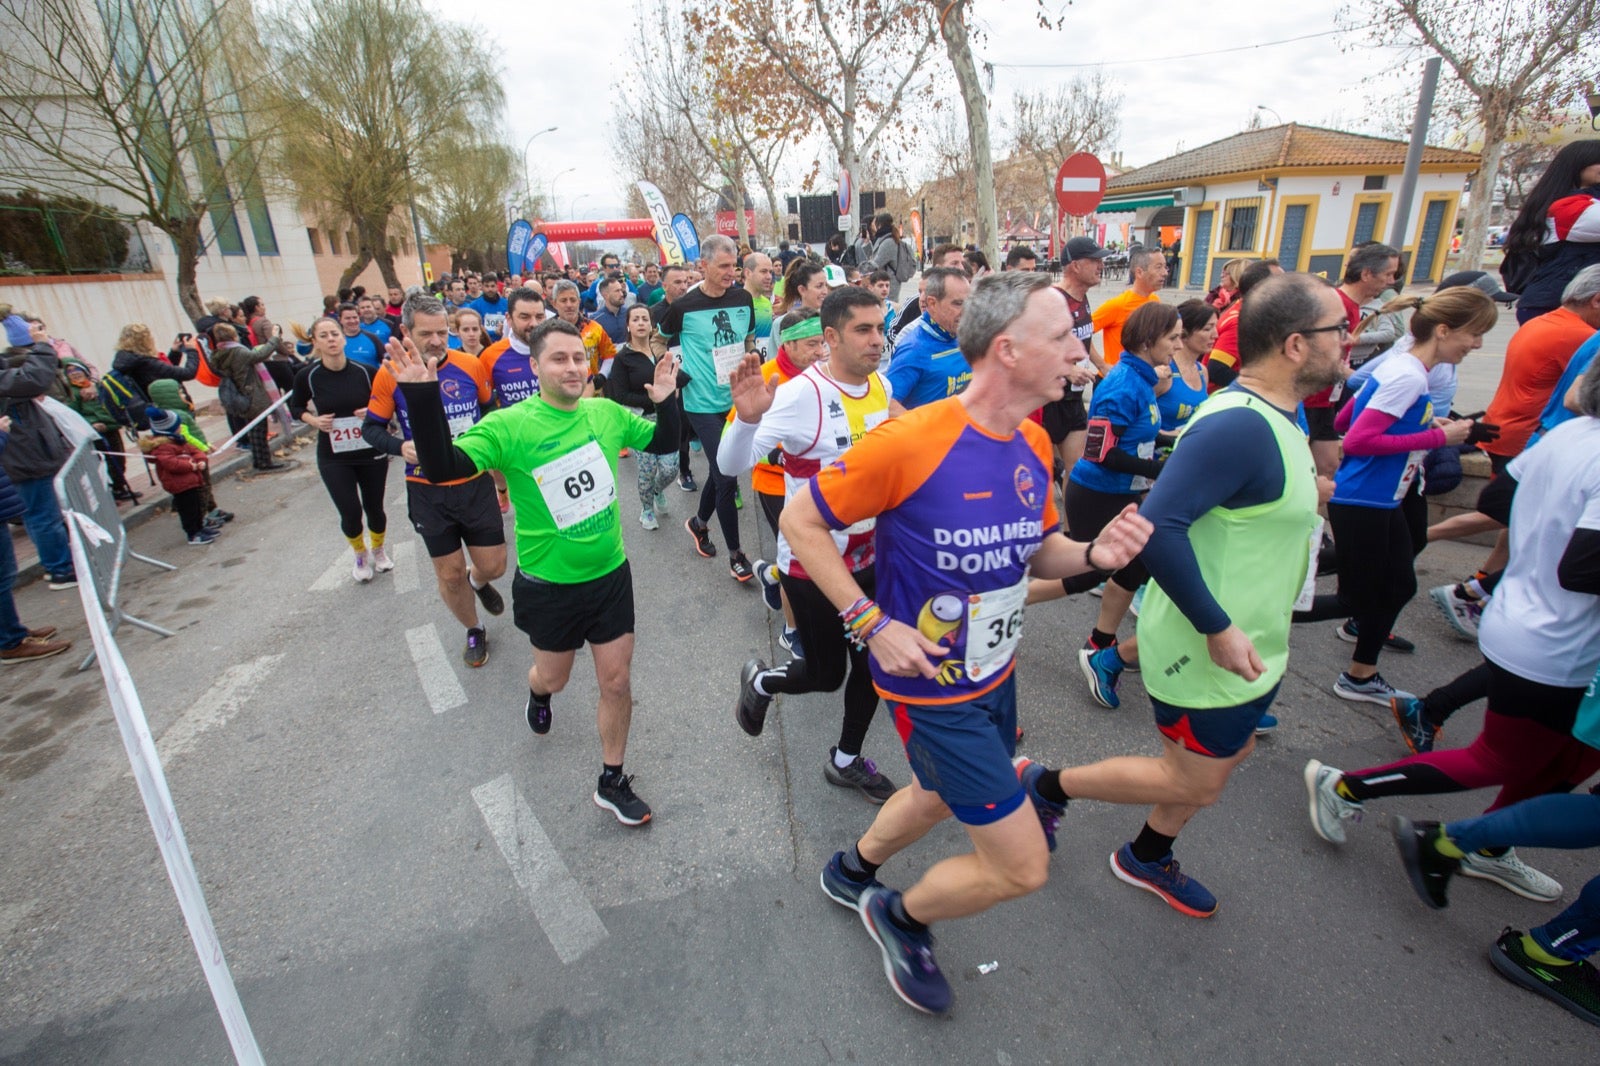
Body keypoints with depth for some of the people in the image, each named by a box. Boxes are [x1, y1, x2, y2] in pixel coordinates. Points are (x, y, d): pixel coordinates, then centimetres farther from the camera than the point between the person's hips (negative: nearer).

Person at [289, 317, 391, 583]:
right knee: (350, 512, -2)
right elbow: (295, 407, 9)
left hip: (372, 452, 0)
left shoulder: (365, 372, -9)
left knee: (374, 508, 9)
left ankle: (378, 550, 40)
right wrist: (313, 420, -10)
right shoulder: (307, 377, -8)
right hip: (333, 458, 0)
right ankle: (361, 555, 29)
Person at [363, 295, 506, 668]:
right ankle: (474, 631, 35)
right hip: (427, 490, -1)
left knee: (493, 565, 6)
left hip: (475, 483, 1)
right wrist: (401, 447, -18)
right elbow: (371, 428, 1)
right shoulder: (390, 375, -10)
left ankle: (479, 581, 44)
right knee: (450, 574, 9)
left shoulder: (471, 365, -7)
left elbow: (489, 411, 12)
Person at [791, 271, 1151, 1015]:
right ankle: (902, 917, 30)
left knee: (938, 798, 29)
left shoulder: (1034, 444, -2)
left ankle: (851, 872, 59)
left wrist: (1093, 555, -12)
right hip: (932, 689, -8)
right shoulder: (911, 442, -27)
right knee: (1022, 864, 0)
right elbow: (800, 519, -19)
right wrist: (872, 624, -23)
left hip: (997, 673, 8)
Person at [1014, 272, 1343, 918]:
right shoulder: (1238, 426, -28)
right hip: (1207, 651, -10)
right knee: (1197, 783, 7)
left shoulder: (1272, 417, 6)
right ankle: (1048, 786, 23)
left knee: (1226, 758, 23)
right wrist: (1217, 628, -30)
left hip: (1248, 646, 10)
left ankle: (1146, 858, 44)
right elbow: (1158, 525, -36)